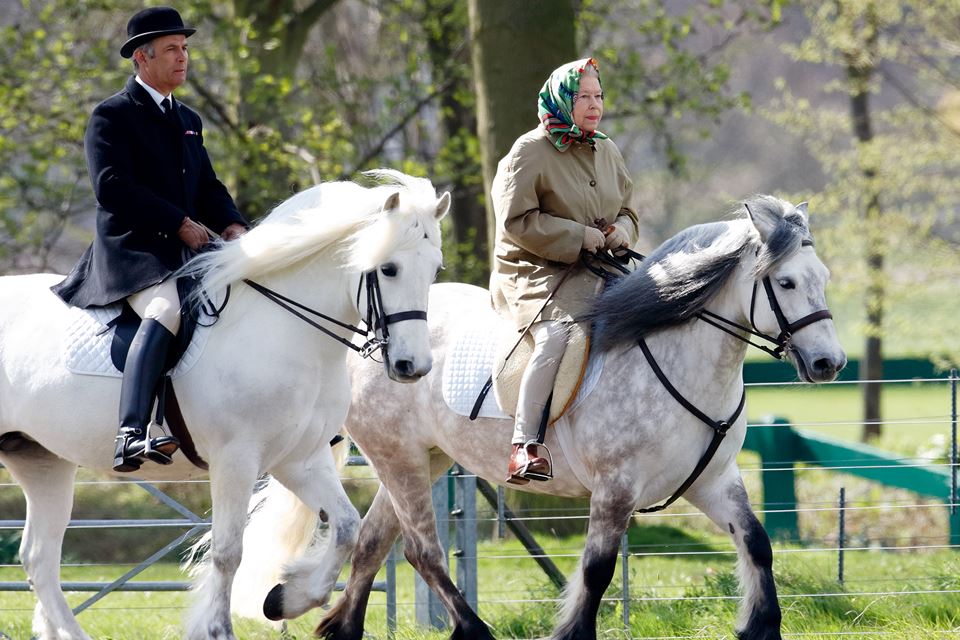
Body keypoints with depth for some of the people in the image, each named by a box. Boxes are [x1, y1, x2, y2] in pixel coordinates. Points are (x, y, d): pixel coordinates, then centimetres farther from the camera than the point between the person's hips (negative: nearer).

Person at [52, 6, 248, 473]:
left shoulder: (188, 121, 23)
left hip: (184, 252, 9)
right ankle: (132, 435, -49)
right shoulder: (112, 116, -3)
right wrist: (179, 222, -19)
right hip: (130, 250, -9)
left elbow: (208, 187, 21)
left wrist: (232, 224, -1)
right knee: (167, 310, -36)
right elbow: (112, 187, -16)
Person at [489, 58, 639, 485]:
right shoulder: (529, 152, -6)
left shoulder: (607, 152, 14)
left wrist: (620, 233, -4)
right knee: (557, 333, -34)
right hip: (535, 274, -7)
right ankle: (524, 446, -35)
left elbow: (628, 210, 22)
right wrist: (582, 237, -17)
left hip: (595, 272, 7)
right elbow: (517, 221, -14)